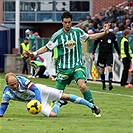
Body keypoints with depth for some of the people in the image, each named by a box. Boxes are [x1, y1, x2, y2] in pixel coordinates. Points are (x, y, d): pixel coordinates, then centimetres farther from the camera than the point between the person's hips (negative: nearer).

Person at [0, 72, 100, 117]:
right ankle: (58, 104, 21)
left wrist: (38, 102, -40)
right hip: (35, 99, 1)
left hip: (40, 90, -1)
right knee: (52, 114, -17)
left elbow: (35, 89, -28)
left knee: (65, 96, -5)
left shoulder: (21, 80, -27)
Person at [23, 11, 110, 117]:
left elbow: (89, 37, 19)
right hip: (63, 67, 0)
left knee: (82, 86, -25)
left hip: (78, 65, 0)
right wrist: (33, 53, -8)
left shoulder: (78, 31, 1)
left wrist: (104, 33, 15)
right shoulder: (57, 35, -6)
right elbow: (47, 48, 2)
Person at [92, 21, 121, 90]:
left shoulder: (112, 35, 3)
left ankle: (110, 84, -21)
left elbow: (116, 45, 13)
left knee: (110, 69, -16)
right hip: (101, 54, 1)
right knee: (101, 70, 6)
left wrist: (119, 54, 16)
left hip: (109, 54, -1)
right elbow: (95, 44, 5)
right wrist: (93, 54, 0)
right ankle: (103, 84, 18)